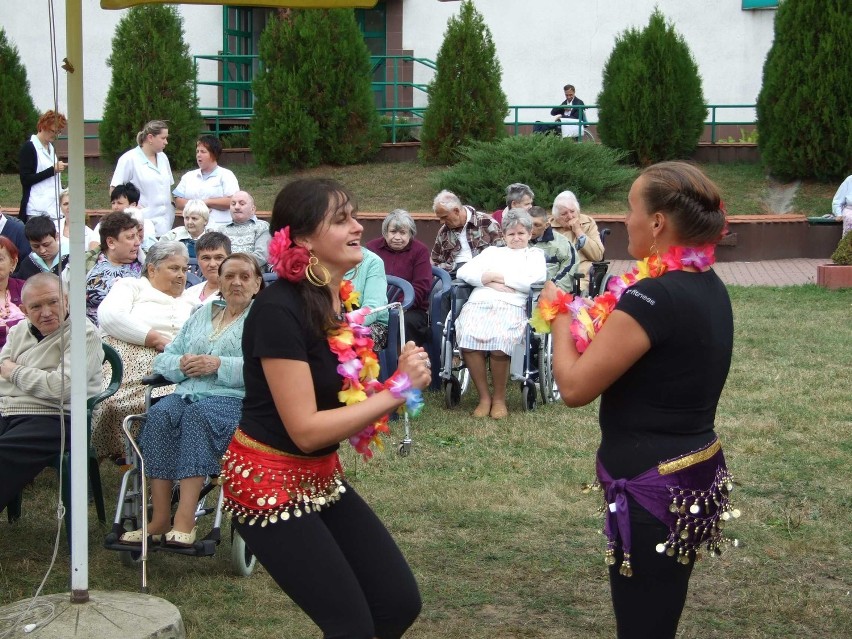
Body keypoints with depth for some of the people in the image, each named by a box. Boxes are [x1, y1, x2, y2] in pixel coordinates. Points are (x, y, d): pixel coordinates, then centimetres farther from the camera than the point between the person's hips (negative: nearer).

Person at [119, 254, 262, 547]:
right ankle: (160, 519, -31)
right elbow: (163, 360, 22)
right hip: (188, 393, 5)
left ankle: (185, 520, -40)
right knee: (159, 415, -28)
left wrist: (218, 364, -14)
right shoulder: (201, 315, 28)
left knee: (198, 415, -36)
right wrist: (182, 364, -1)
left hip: (235, 399, -5)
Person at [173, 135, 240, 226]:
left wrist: (206, 202, -8)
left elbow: (232, 201, -8)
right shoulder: (188, 176, 19)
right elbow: (178, 201, 12)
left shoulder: (226, 175, 4)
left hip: (219, 226, -4)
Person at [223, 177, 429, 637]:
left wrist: (404, 379, -9)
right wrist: (396, 389, -21)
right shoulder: (278, 309, -22)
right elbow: (306, 429, -24)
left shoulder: (342, 297, 2)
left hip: (322, 477, 8)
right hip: (270, 484, -8)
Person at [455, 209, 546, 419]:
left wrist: (496, 276, 4)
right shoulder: (491, 251, 32)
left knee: (499, 341, -35)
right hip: (479, 303, 2)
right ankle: (484, 396, -18)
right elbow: (464, 272, 17)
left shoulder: (535, 255, 25)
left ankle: (499, 398, -16)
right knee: (468, 338, -32)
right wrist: (491, 282, 1)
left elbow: (535, 280, 2)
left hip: (511, 306, -2)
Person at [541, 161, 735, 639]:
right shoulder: (709, 287, 6)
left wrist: (561, 313, -3)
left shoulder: (653, 297, -23)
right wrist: (588, 322, 9)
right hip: (695, 477, 9)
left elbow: (575, 386, -18)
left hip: (652, 488, -9)